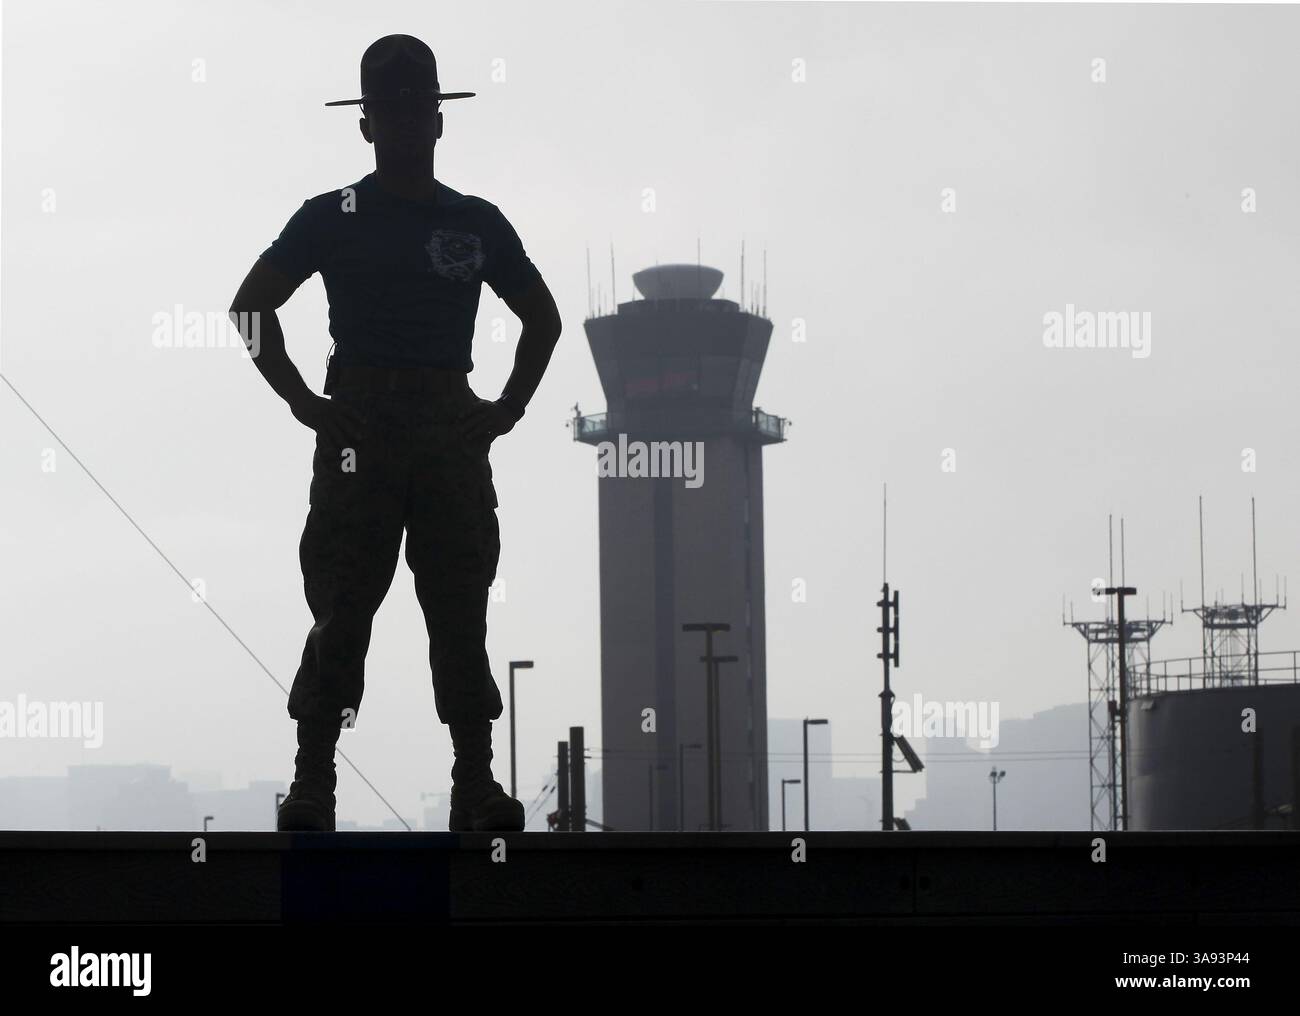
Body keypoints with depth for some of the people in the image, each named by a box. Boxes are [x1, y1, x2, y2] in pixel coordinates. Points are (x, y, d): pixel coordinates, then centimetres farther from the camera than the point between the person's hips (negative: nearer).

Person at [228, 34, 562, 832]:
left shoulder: (477, 222, 10)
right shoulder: (332, 218, 3)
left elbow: (543, 318, 19)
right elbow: (250, 305, 4)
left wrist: (509, 409, 7)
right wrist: (301, 400, -4)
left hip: (453, 430, 2)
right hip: (358, 429, -2)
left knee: (461, 612, 2)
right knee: (341, 611, -5)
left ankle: (477, 784, 4)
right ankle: (312, 785, -3)